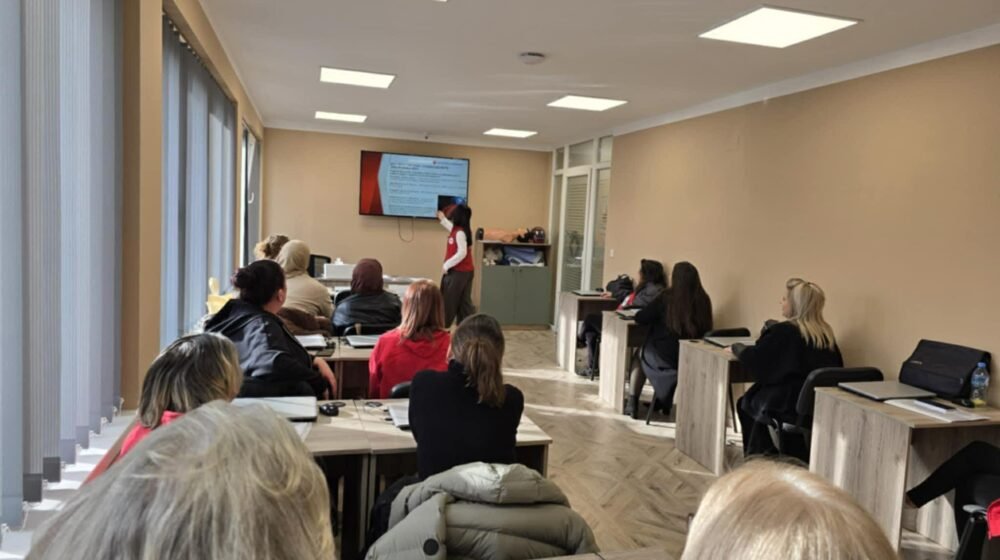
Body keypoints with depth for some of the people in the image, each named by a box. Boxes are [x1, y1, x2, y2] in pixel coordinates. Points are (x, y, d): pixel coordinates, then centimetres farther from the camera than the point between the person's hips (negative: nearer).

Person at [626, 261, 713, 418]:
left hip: (665, 356, -4)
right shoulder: (703, 300, -4)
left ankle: (632, 403, 26)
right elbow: (705, 329, 12)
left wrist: (657, 317, 15)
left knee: (640, 354, 29)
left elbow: (640, 319, -7)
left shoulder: (667, 296, -12)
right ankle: (663, 402, 43)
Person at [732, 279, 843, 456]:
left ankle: (756, 456, 28)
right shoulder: (826, 332, 4)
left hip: (789, 403, -6)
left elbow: (752, 358, -9)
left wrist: (736, 347, 12)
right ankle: (769, 453, 32)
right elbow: (836, 366, 16)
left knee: (745, 403, 21)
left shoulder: (783, 331, -14)